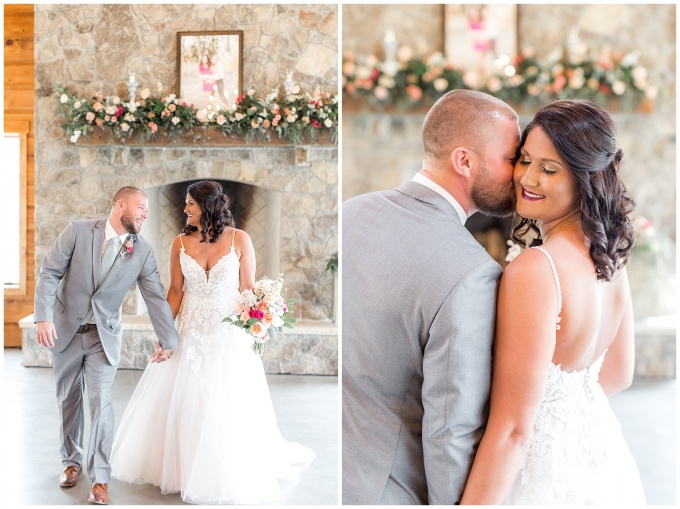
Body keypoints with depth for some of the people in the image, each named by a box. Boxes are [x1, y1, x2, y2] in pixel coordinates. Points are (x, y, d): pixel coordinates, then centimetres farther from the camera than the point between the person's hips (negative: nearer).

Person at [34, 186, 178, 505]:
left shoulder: (143, 251, -7)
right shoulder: (78, 231, -10)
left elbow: (156, 297, -7)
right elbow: (49, 273, -10)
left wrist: (168, 341, -11)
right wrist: (43, 317, -20)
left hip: (104, 335, 0)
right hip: (65, 330, 0)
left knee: (100, 401, -9)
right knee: (68, 400, 12)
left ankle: (99, 477, -1)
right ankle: (72, 462, 32)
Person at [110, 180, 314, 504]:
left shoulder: (239, 240, -8)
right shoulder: (180, 243, -1)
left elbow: (249, 289, -5)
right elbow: (176, 291, 3)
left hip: (229, 334, -2)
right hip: (190, 333, 3)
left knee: (227, 408, 3)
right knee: (180, 402, 9)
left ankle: (228, 474, 21)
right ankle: (178, 463, 30)